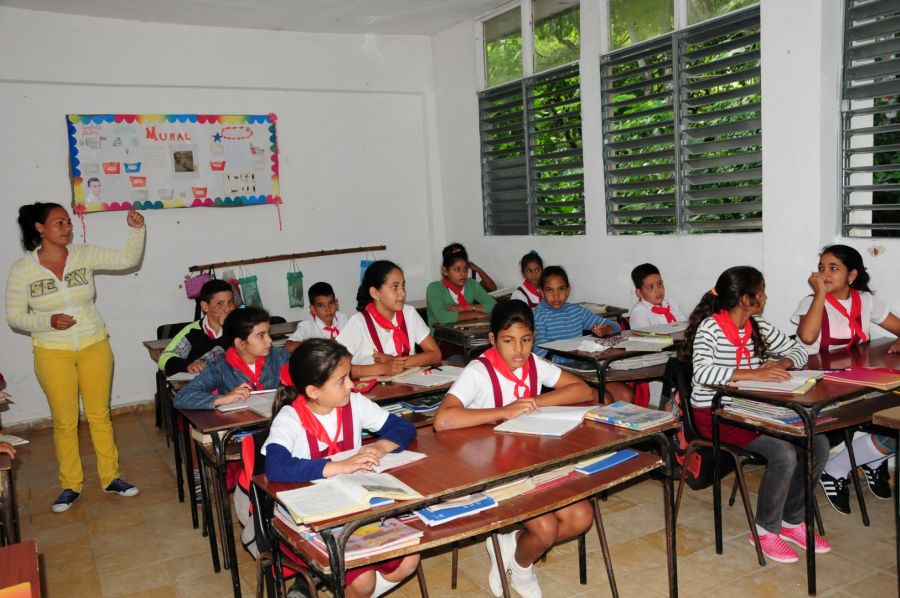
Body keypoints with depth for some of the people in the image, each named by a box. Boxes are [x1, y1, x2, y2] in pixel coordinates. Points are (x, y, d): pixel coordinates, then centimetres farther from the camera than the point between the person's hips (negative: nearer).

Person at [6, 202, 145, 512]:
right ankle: (70, 485, 24)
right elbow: (14, 316, -4)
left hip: (94, 347, 1)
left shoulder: (84, 254, -4)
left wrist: (136, 230, -17)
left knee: (100, 415, 10)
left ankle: (111, 477, 23)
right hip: (53, 354, -1)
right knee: (64, 422, 8)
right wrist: (48, 322, -20)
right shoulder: (22, 269, -7)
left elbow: (128, 259, -3)